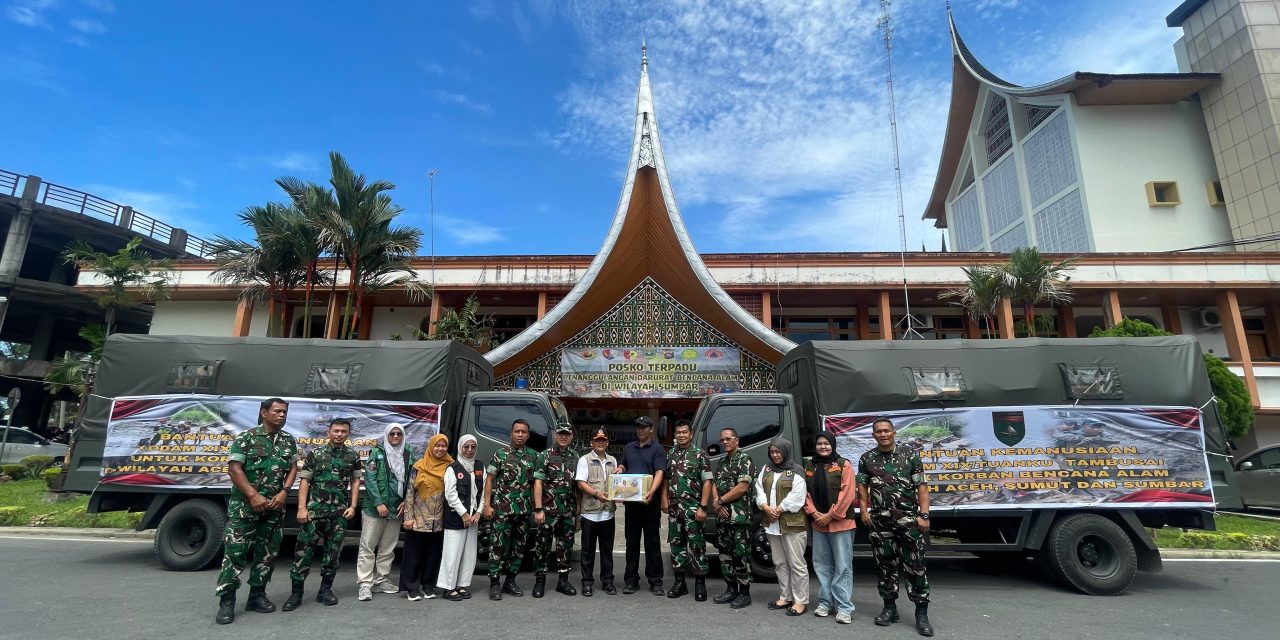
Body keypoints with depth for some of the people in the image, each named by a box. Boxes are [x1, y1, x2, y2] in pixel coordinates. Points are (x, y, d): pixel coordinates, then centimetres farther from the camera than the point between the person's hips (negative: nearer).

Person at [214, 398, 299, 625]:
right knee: (235, 551, -5)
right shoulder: (246, 437, -6)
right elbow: (235, 469, -11)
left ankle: (257, 595, 19)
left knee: (267, 552, 8)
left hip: (274, 506, 5)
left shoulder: (289, 441, 8)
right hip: (244, 504, -4)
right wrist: (253, 496, -17)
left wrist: (284, 492, -6)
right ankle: (226, 601, 3)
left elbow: (293, 469, 9)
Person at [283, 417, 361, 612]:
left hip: (339, 511, 2)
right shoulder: (315, 453, -1)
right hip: (315, 509, -2)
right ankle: (296, 592, 10)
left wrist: (352, 506, 1)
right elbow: (304, 481, -2)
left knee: (333, 551, 7)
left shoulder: (353, 456, 5)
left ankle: (325, 590, 18)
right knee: (304, 549, -1)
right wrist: (302, 508, -10)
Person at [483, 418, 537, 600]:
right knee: (498, 545, -1)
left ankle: (510, 581, 23)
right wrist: (487, 504, -8)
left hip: (524, 510, 4)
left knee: (519, 546, 10)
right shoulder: (501, 454, -2)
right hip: (502, 508, -4)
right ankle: (494, 584, 9)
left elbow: (535, 482, 11)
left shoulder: (533, 456, 7)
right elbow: (489, 479, -1)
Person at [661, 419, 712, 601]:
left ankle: (700, 583, 10)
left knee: (697, 545, -1)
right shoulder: (670, 455, 11)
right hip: (674, 509, 5)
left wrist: (703, 507, -13)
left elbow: (707, 482, -7)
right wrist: (664, 499, 6)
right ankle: (679, 582, 21)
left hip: (692, 509, -5)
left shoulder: (699, 455, -4)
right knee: (676, 544, 10)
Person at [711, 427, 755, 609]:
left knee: (741, 555, -2)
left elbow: (743, 487, -16)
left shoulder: (744, 459, -8)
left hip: (739, 517, -8)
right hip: (722, 516, 8)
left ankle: (744, 593, 9)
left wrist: (720, 501, -9)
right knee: (725, 553, 12)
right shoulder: (722, 461, 16)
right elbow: (714, 484, 14)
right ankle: (731, 590, 23)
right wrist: (717, 503, -5)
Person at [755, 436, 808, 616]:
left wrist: (778, 510, -15)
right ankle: (785, 597, 27)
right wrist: (766, 508, -10)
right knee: (780, 563, 15)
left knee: (796, 564, 0)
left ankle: (800, 601, 10)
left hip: (793, 524, -7)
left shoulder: (796, 471, -8)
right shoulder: (766, 469, 12)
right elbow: (759, 490, 6)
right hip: (772, 524, 7)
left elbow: (796, 497, -16)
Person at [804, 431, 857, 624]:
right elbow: (806, 492, 10)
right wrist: (814, 513, -5)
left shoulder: (844, 464, -4)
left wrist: (830, 515, -12)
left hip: (841, 523, -5)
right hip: (818, 523, 5)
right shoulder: (809, 466, 10)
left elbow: (848, 493, -11)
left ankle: (844, 607, 6)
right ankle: (825, 602, 22)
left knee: (843, 566, -1)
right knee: (821, 564, 11)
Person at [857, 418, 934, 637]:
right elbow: (862, 487, 10)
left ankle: (921, 612, 8)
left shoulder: (910, 456, 0)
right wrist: (864, 511, -1)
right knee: (885, 564, 9)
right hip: (880, 519, 2)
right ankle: (890, 607, 20)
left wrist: (924, 515, -8)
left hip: (908, 517, -2)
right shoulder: (866, 459, 6)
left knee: (915, 565, -1)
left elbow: (922, 487, -1)